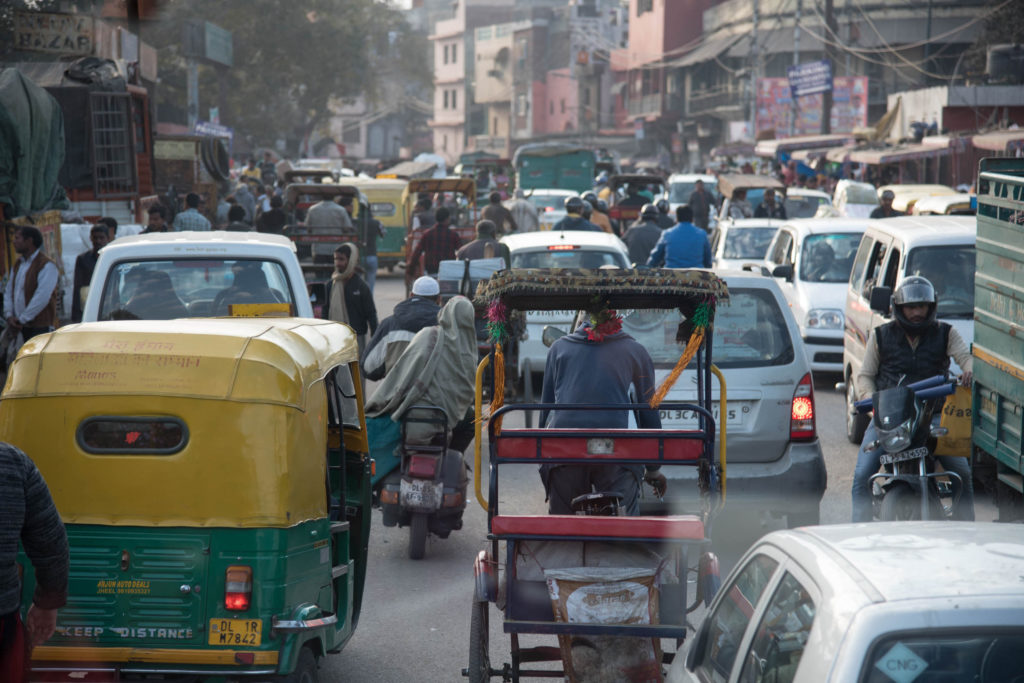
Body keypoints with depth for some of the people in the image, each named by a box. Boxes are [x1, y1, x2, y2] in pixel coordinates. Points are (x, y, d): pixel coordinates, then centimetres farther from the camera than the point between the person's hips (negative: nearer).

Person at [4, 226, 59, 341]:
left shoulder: (46, 265, -11)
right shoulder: (18, 264, 16)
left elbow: (42, 297, -19)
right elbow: (9, 291, 17)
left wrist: (22, 319, -18)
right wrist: (9, 315, 0)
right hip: (24, 326, 8)